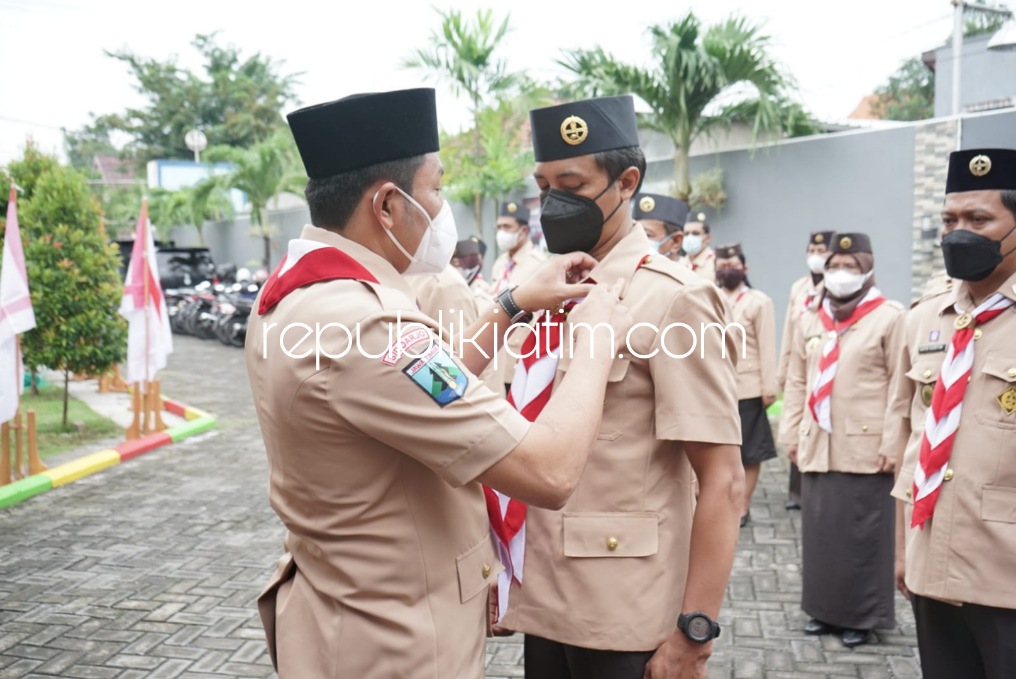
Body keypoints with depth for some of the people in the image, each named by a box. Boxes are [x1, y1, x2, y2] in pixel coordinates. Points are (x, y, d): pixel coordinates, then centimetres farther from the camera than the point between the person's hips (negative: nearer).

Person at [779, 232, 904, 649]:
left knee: (862, 535, 3)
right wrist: (791, 434, 10)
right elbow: (797, 383, 14)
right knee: (820, 531, 11)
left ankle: (862, 616, 17)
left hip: (866, 449, -5)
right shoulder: (809, 321, 12)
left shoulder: (890, 318, -5)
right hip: (817, 448, 5)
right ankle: (825, 608, 25)